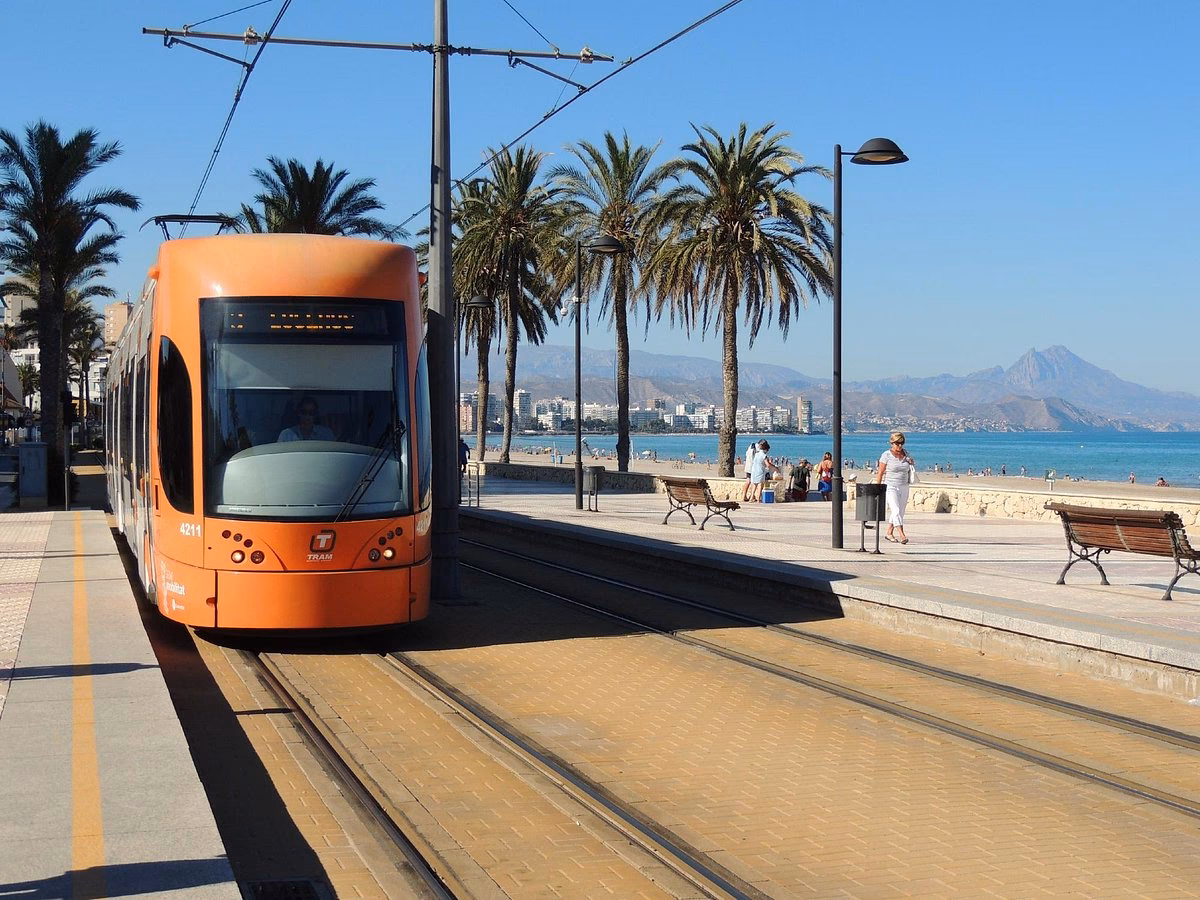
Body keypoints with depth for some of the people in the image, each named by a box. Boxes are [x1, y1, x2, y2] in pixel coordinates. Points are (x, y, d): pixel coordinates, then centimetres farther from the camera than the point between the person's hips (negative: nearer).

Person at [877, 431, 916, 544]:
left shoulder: (905, 453, 8)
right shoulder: (886, 455, -8)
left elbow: (911, 469, 23)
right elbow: (880, 473, -7)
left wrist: (911, 464, -1)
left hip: (903, 488, 6)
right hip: (890, 487, -6)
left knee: (900, 512, 11)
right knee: (896, 510, -17)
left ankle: (889, 533, 25)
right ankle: (902, 535, -24)